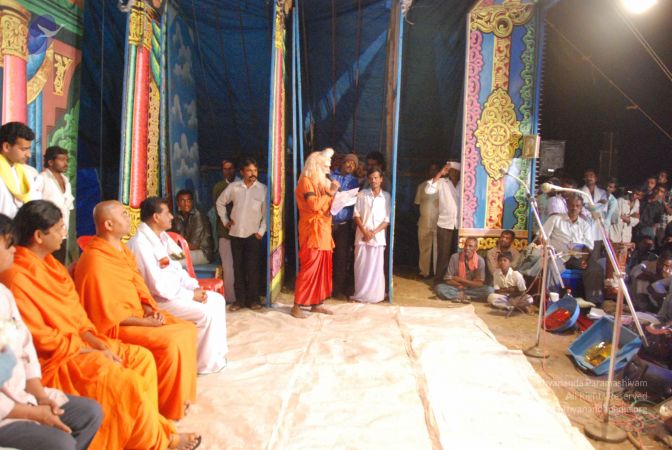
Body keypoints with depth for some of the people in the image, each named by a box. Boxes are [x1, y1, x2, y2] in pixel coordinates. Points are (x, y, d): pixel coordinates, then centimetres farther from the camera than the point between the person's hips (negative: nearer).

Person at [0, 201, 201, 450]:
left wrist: (99, 344, -2)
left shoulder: (49, 263, 7)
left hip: (77, 343, 9)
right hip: (54, 358, -9)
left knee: (141, 357, 0)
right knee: (127, 382, -20)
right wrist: (90, 352, -15)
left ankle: (149, 428, 4)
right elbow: (40, 338, -21)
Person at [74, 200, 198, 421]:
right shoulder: (94, 260, -20)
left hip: (139, 316, 10)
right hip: (116, 327, -9)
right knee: (170, 341, -24)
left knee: (187, 329, 1)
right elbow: (107, 314, -21)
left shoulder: (123, 251, 9)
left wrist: (150, 310, -5)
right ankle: (168, 407, -5)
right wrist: (145, 322, -18)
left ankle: (181, 394, 12)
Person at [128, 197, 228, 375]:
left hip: (175, 291, 10)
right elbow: (158, 286, -26)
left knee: (217, 300, 5)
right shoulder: (140, 243, -21)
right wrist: (191, 295, -18)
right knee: (207, 313, -21)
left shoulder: (162, 237, 9)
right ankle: (206, 363, -3)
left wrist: (195, 287, -2)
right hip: (158, 299, -10)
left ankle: (218, 351, 12)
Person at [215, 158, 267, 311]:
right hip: (235, 234, 2)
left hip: (253, 234, -2)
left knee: (252, 268, -1)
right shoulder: (233, 187, 2)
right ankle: (240, 299, 16)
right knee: (238, 267, 7)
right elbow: (220, 202, 15)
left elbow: (266, 212, -2)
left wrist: (261, 231, -7)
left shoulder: (263, 189, -3)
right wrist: (225, 221, 9)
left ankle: (253, 299, 11)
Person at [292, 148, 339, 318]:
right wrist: (330, 192, -15)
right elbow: (314, 205, -22)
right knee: (309, 268, -8)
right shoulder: (306, 181, -10)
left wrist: (333, 195, 5)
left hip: (323, 231, 9)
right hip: (312, 231, -9)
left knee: (323, 268, 9)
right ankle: (297, 306, -1)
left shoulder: (321, 182, 17)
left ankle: (316, 303, 17)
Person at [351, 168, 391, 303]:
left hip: (378, 237, 0)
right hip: (362, 236, 1)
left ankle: (375, 295, 12)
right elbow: (356, 215, 1)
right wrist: (364, 231, -11)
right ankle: (360, 294, 14)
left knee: (376, 268, 2)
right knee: (361, 267, 4)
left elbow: (387, 220, -1)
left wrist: (374, 232, -11)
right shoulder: (362, 194, 3)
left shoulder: (387, 197, 1)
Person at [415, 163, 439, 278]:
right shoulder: (422, 186, 10)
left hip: (439, 222, -2)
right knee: (424, 248, 6)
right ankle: (424, 272, 16)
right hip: (424, 223, 2)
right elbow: (417, 203, 12)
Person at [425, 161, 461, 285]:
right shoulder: (441, 182, -2)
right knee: (443, 254, 4)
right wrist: (440, 173, -15)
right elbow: (428, 190, -16)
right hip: (444, 224, -2)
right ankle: (439, 280, 14)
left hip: (459, 225, 2)